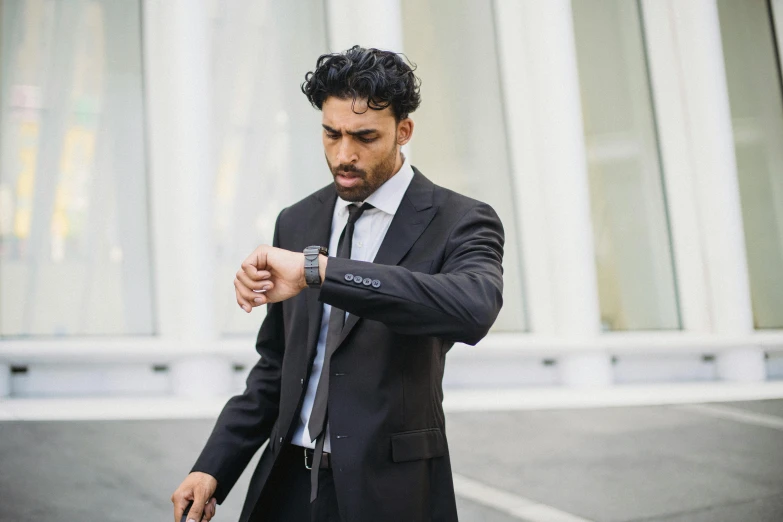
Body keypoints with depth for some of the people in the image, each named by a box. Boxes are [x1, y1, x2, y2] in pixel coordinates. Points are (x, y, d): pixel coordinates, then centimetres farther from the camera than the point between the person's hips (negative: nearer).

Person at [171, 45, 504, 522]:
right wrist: (213, 469, 5)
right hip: (289, 483, 4)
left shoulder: (460, 223, -8)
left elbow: (474, 309, -31)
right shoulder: (297, 223, 8)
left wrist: (319, 270, -35)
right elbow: (275, 366, 14)